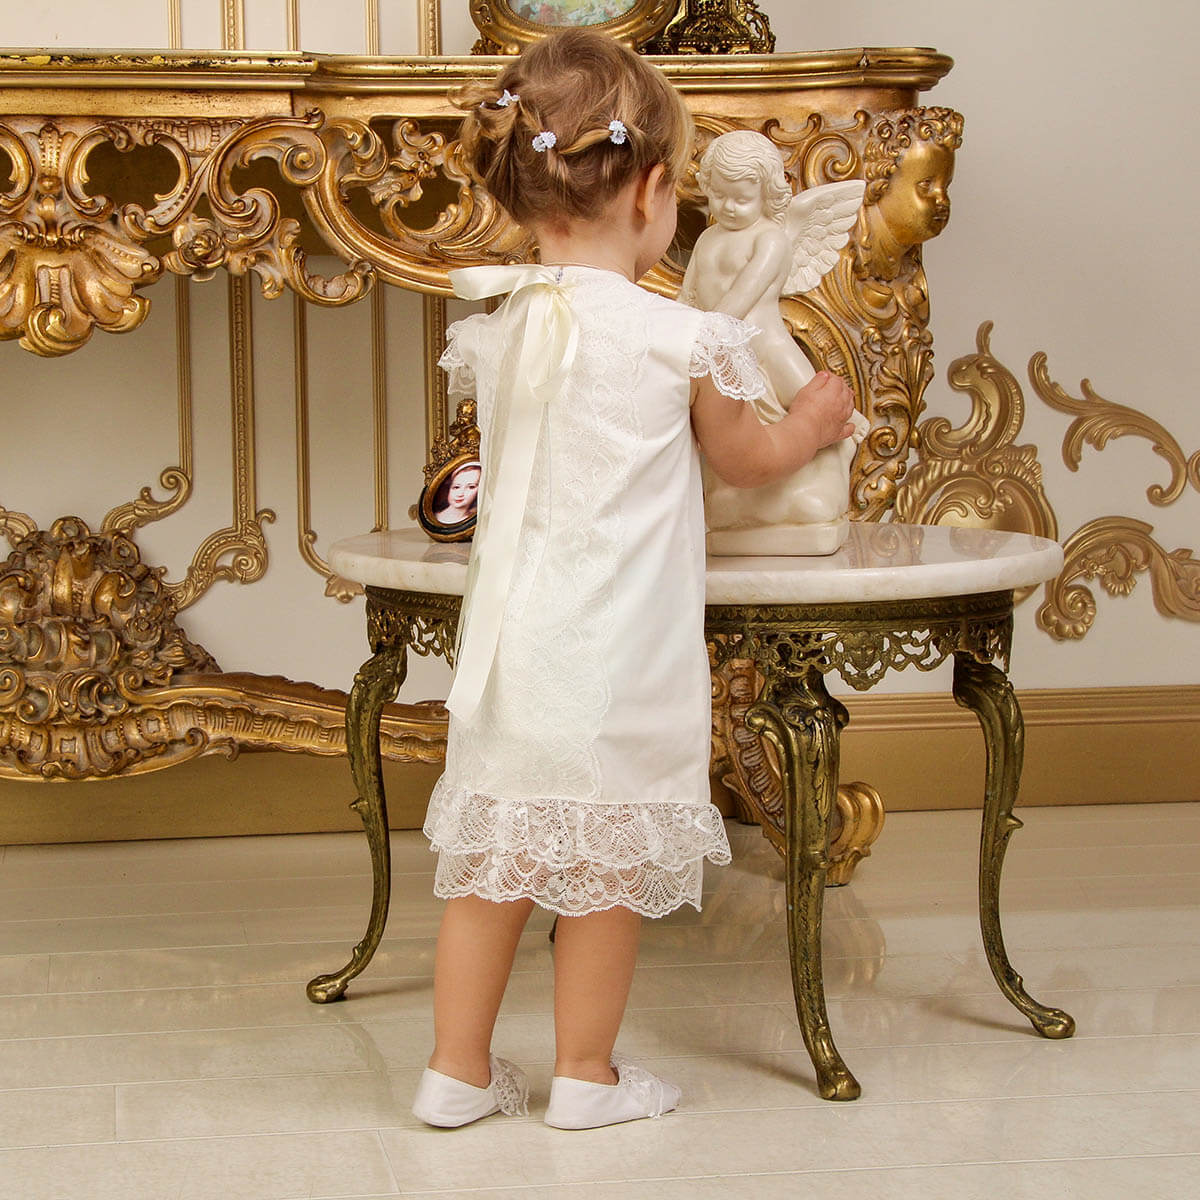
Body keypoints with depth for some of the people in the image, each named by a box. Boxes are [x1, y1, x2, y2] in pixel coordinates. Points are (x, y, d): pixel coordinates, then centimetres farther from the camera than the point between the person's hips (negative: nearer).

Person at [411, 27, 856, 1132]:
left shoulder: (495, 337, 1)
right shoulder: (681, 340, -12)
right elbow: (743, 457, 5)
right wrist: (809, 428, 26)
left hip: (509, 641, 5)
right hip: (621, 660, -4)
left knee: (491, 855, 14)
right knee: (610, 861, 10)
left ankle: (459, 1069, 22)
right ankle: (586, 1073, 21)